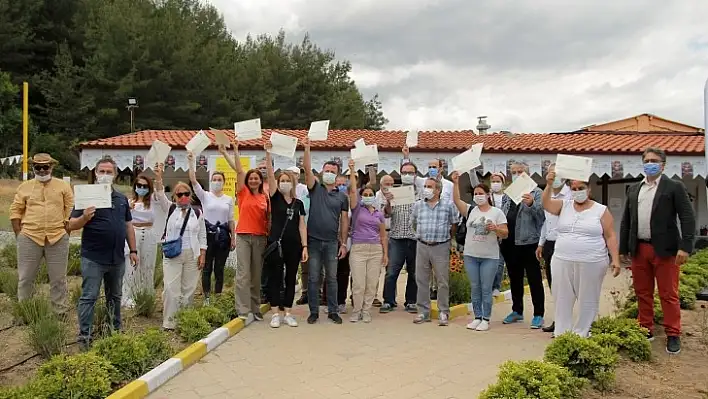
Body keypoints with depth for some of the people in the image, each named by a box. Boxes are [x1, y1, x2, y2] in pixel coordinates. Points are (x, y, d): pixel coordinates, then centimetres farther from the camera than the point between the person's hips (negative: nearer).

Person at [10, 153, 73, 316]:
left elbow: (70, 210, 4)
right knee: (26, 278, 10)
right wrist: (19, 234, 2)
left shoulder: (63, 186, 4)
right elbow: (15, 211, 8)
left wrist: (65, 232, 0)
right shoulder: (25, 187, 7)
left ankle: (60, 312, 17)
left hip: (57, 239, -1)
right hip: (29, 238, 1)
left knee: (58, 279, 7)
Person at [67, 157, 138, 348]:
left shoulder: (122, 198, 11)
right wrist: (84, 217, -30)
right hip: (93, 258, -5)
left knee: (115, 296, 16)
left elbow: (128, 225, 15)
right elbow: (72, 225, -9)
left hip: (117, 258, 5)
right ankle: (84, 336, 8)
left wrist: (133, 250, 11)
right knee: (89, 297, 0)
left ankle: (116, 331, 29)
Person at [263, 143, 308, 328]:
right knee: (275, 278, 2)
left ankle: (287, 313, 17)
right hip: (276, 244, -3)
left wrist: (304, 246, -1)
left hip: (294, 245, 3)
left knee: (291, 279, 8)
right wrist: (268, 153, -19)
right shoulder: (275, 197, 3)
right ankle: (276, 314, 10)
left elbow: (302, 226, 7)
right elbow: (270, 174, -9)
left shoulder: (298, 203, 10)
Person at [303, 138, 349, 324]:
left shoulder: (342, 196, 8)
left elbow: (344, 221, 6)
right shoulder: (315, 188, 5)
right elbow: (308, 169, -9)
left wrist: (344, 243, 1)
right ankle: (313, 312, 15)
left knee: (332, 279, 9)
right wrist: (307, 148, -19)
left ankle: (333, 311, 18)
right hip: (313, 241, -1)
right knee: (313, 278, 5)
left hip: (332, 242, 1)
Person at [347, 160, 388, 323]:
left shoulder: (379, 214, 14)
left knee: (372, 284, 4)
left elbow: (383, 236, 14)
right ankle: (356, 311, 14)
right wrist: (352, 171, -10)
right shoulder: (357, 209, 6)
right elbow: (353, 190, -7)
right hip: (358, 249, -3)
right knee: (358, 284, -4)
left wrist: (385, 254, 9)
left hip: (376, 250, 3)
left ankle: (366, 311, 16)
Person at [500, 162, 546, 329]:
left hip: (529, 242, -6)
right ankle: (517, 311, 28)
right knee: (515, 279, 15)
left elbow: (541, 215, -15)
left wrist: (531, 205, -34)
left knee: (534, 280, 2)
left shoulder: (536, 192, -2)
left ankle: (538, 315, 11)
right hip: (510, 244, 6)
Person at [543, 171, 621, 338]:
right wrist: (549, 185, -22)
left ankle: (581, 335, 19)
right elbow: (546, 204, -9)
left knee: (587, 301, 5)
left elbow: (610, 237, -1)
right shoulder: (564, 206, 8)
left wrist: (616, 260, -8)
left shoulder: (601, 210, 1)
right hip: (562, 262, 3)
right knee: (562, 300, 8)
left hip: (591, 264, -2)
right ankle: (561, 335, 18)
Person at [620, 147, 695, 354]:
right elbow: (626, 221, 15)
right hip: (639, 250, 5)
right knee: (642, 293, 11)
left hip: (664, 249, -4)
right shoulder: (634, 189, 13)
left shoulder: (674, 187, 0)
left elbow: (688, 218, -7)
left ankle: (673, 335, 11)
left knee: (669, 294, 1)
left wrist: (685, 246, -15)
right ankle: (646, 330, 22)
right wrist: (623, 248, 11)